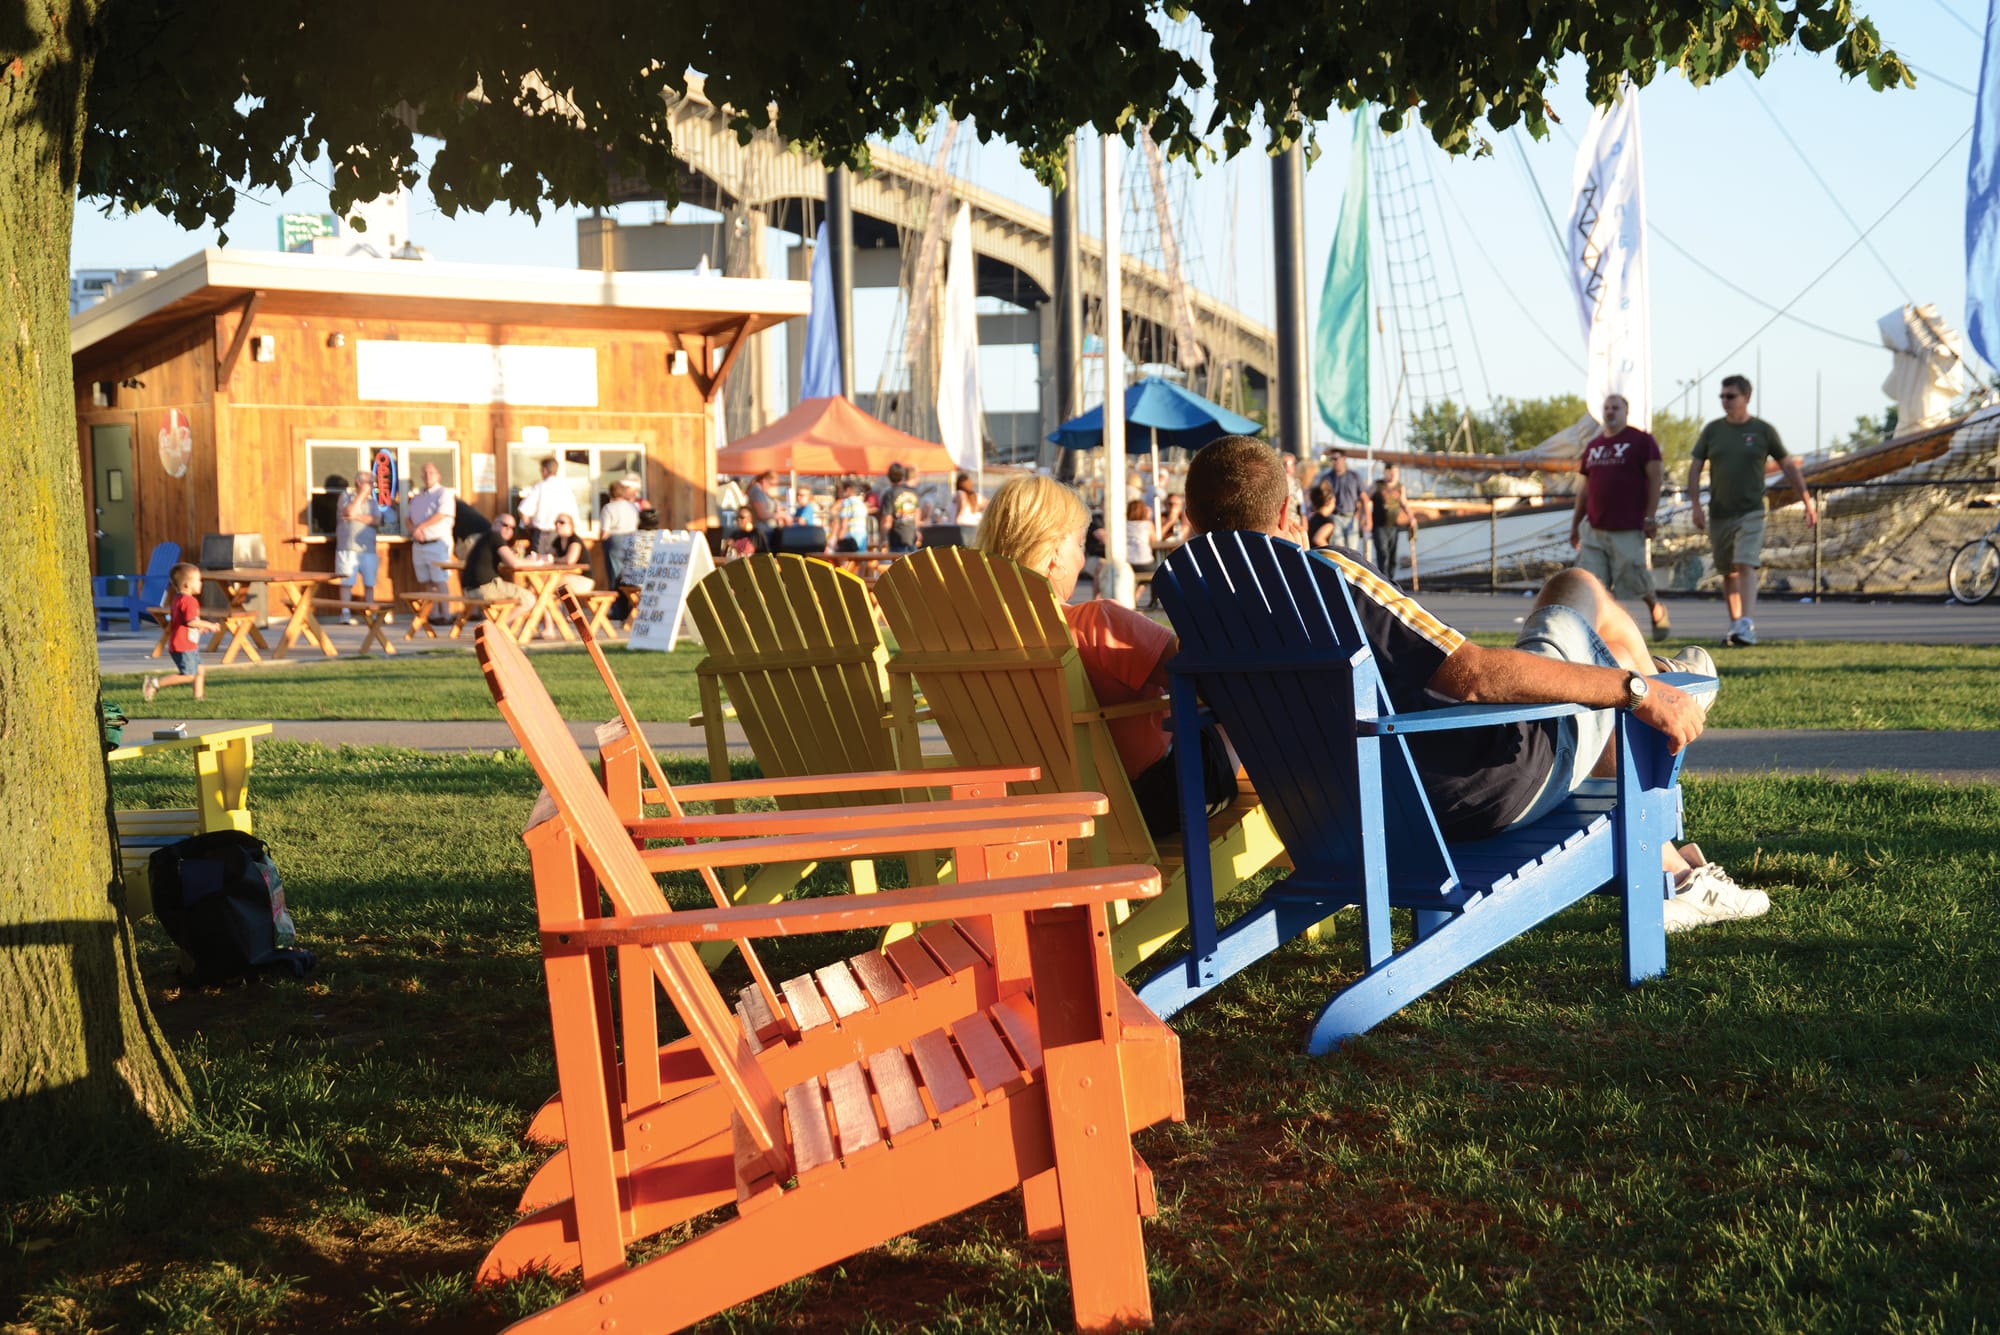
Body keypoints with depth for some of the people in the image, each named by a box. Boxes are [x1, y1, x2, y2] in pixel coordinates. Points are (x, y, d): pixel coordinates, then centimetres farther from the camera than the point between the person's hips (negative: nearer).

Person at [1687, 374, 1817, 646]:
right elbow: (1695, 468, 6)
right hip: (1719, 513, 3)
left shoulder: (1763, 430, 0)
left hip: (1751, 513, -3)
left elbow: (1789, 467, 7)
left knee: (1746, 566, -18)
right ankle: (1735, 625, 21)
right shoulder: (1712, 430, 5)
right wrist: (1695, 505, -6)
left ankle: (1747, 626, -25)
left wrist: (1808, 502, 6)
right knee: (1728, 573, 9)